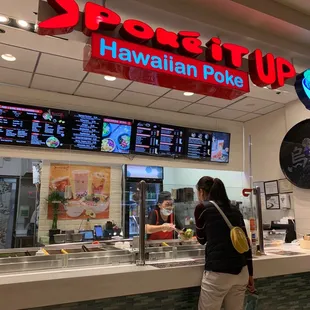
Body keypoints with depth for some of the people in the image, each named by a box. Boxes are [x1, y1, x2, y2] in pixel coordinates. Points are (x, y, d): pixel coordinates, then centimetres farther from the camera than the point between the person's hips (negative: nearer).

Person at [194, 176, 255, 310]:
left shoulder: (202, 208, -3)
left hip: (218, 273, -6)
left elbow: (202, 239, 10)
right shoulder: (235, 210, 12)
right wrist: (250, 274, 18)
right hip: (240, 271, 6)